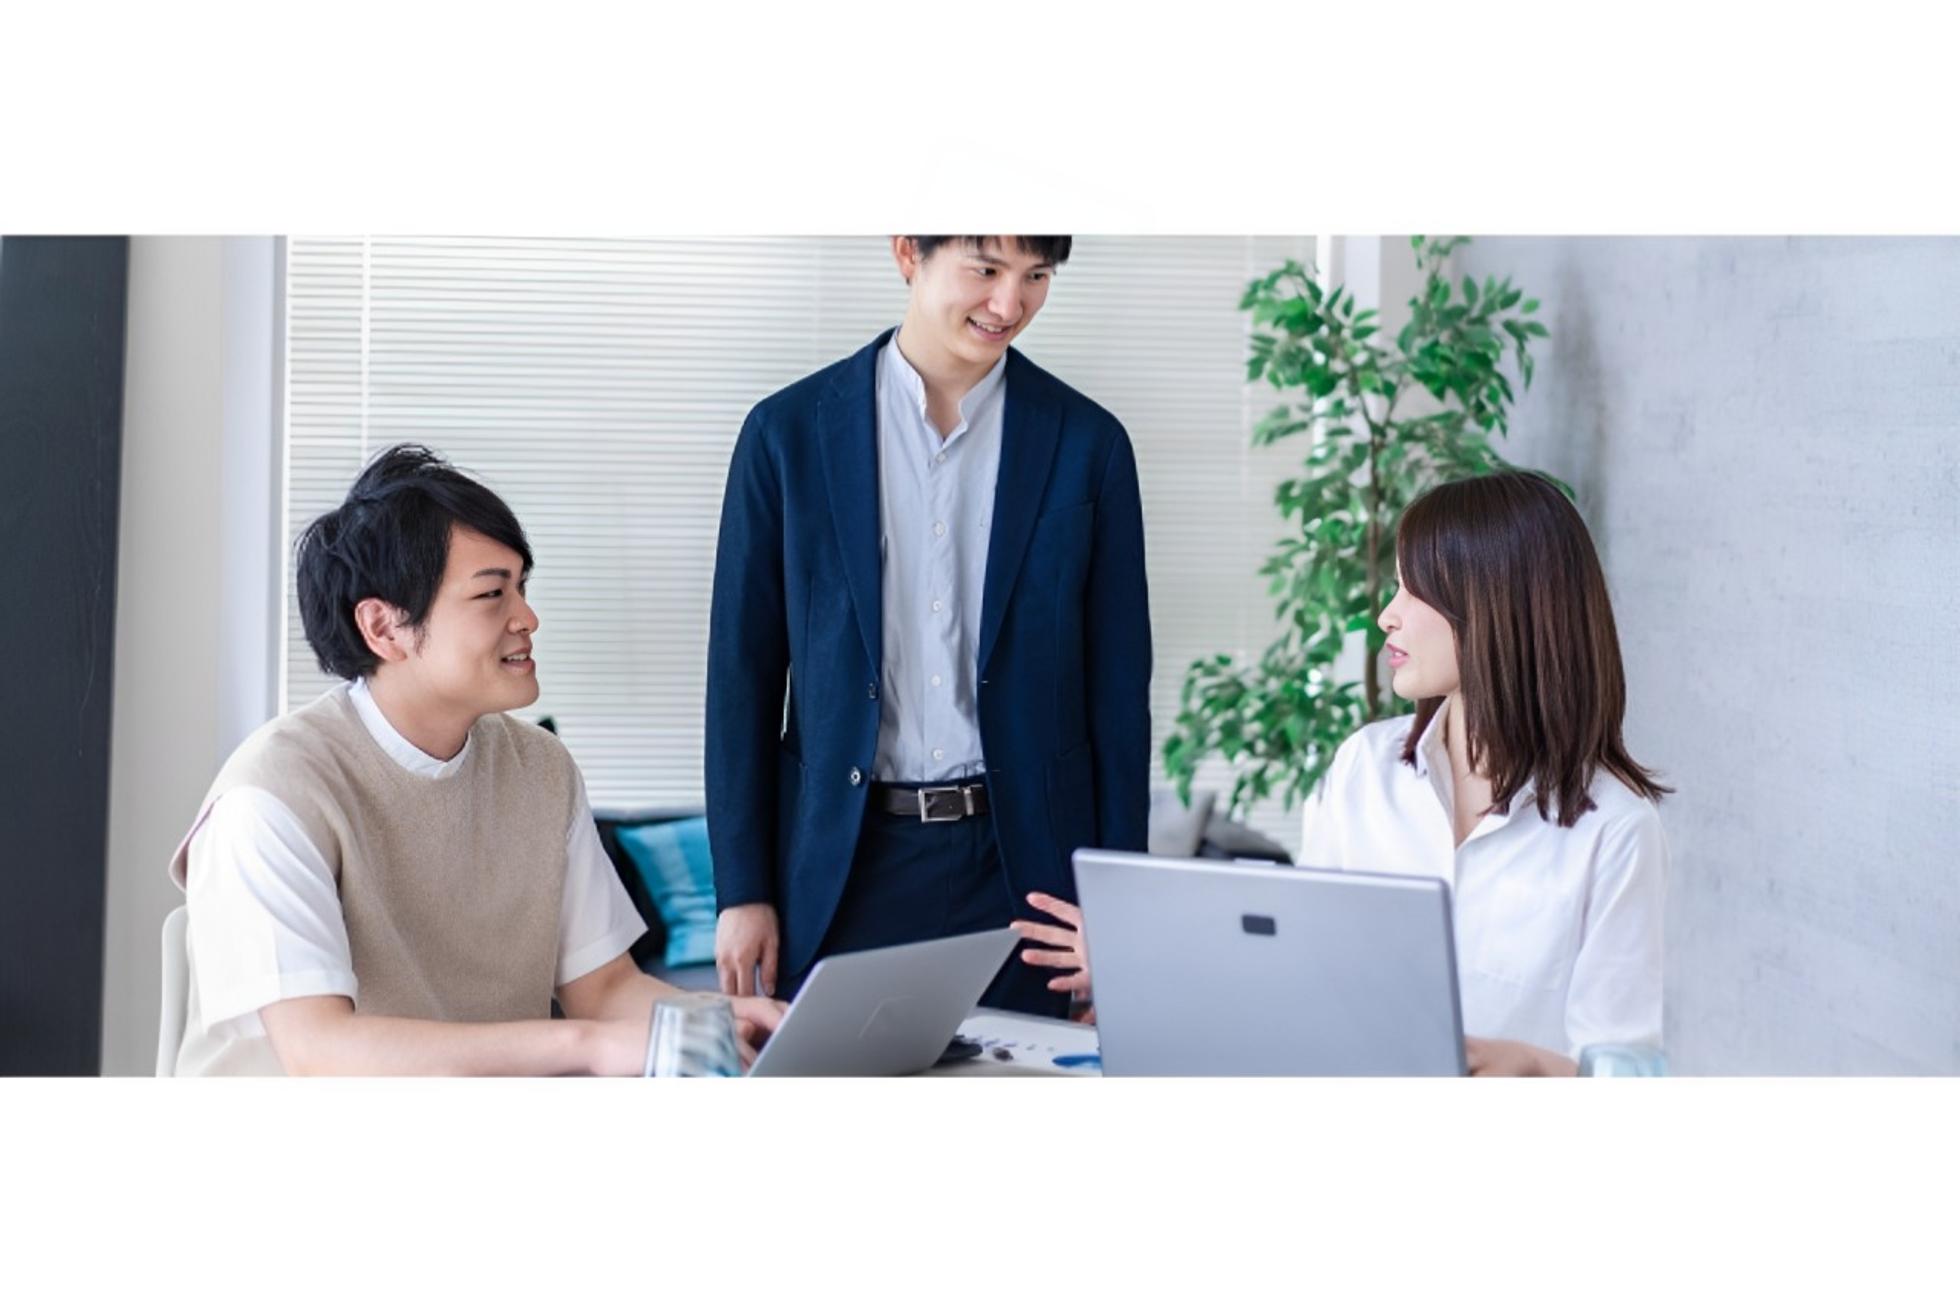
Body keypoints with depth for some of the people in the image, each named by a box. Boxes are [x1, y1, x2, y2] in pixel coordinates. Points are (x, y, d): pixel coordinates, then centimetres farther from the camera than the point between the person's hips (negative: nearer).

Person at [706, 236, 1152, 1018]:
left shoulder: (1087, 444, 1)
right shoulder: (789, 432, 0)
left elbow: (1117, 690, 3)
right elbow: (743, 675, 2)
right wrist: (741, 889, -1)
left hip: (1018, 864, 0)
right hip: (845, 870, 0)